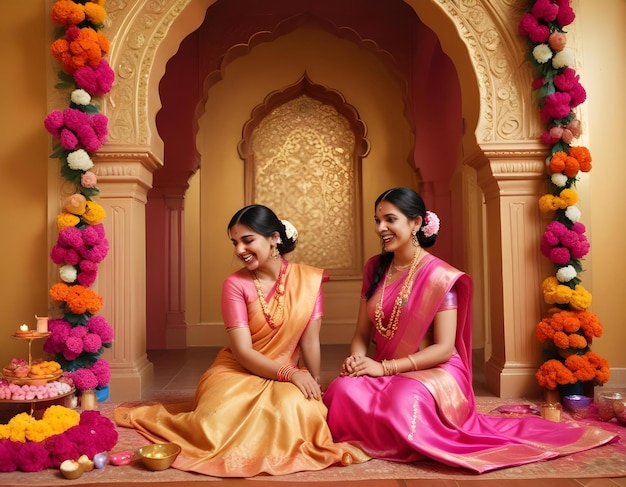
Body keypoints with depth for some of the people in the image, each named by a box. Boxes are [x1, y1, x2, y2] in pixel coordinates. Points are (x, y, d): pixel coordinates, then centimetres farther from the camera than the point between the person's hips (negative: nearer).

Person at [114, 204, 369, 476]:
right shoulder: (235, 284, -10)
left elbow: (310, 341, 0)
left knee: (298, 407, -33)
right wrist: (291, 373, -25)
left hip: (282, 378, 2)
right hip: (237, 373, -2)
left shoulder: (309, 280, -5)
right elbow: (242, 352, -15)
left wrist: (314, 384, 1)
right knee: (217, 428, -31)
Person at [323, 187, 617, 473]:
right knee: (343, 391, -29)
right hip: (384, 373, 4)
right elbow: (362, 333, 9)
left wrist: (385, 367, -20)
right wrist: (356, 359, -14)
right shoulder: (374, 268, 6)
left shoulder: (439, 275, -12)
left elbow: (444, 348, -15)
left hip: (435, 372, -4)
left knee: (405, 399, -38)